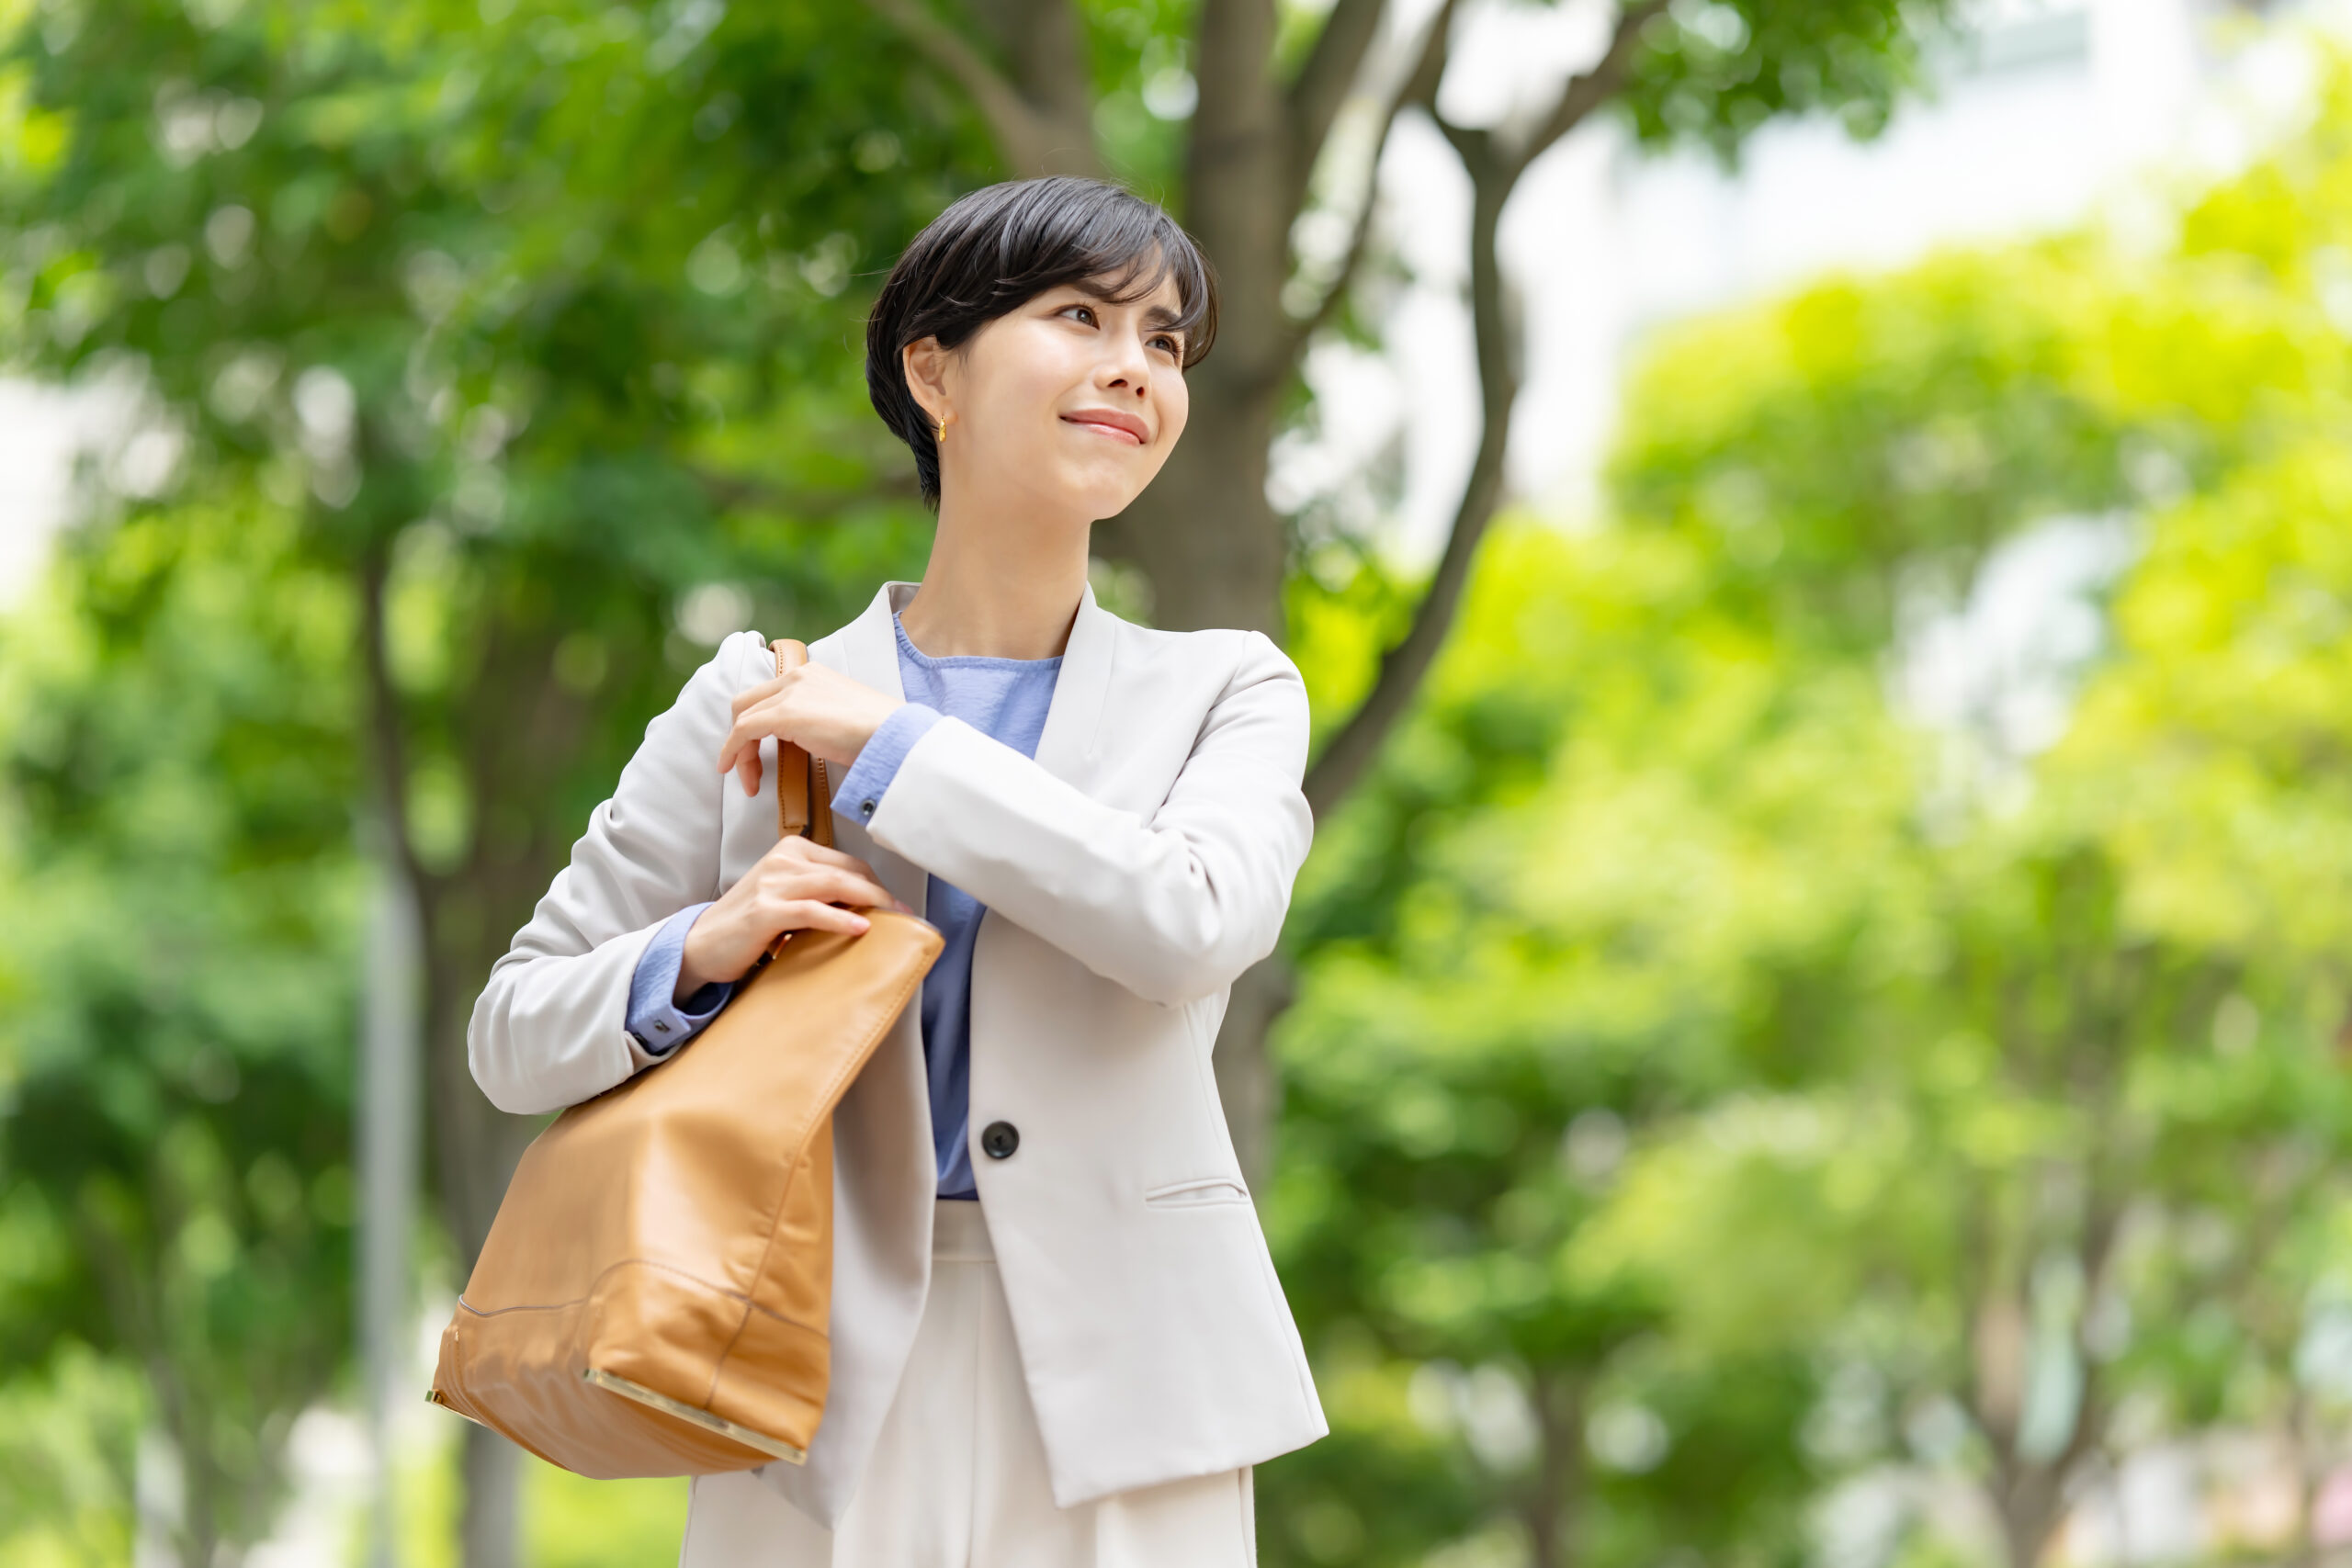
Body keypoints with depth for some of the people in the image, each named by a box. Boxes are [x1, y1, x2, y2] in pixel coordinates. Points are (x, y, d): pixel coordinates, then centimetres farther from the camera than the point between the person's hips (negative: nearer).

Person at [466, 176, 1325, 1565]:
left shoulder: (1228, 693, 10)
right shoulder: (759, 703, 8)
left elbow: (1190, 924, -12)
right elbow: (514, 1033, 10)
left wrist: (890, 746, -8)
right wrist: (699, 954, -10)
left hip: (1112, 1387, 0)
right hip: (829, 1395, 0)